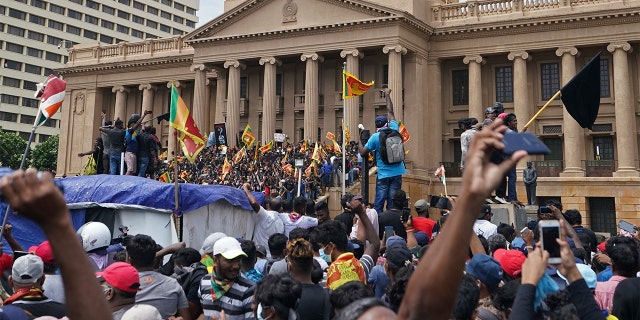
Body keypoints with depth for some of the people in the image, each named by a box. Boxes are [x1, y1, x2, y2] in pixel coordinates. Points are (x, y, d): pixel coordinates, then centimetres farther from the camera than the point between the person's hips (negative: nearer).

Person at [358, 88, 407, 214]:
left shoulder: (375, 137, -7)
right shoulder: (394, 130, 3)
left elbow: (363, 152, -4)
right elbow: (390, 112, 15)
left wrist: (359, 141, 14)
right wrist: (387, 95, 28)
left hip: (383, 175, -3)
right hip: (397, 173, 3)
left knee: (379, 203, 2)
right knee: (392, 202, 4)